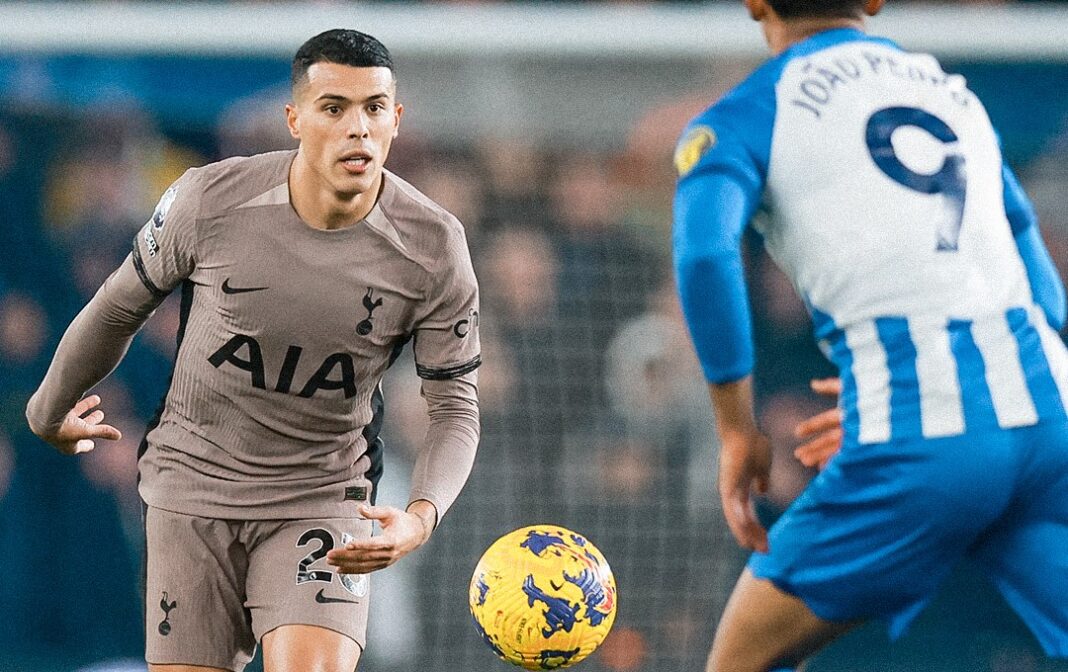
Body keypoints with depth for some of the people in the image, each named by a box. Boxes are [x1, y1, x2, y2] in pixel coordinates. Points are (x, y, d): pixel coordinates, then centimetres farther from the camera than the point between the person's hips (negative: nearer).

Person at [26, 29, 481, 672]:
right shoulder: (210, 200, -14)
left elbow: (455, 408, -6)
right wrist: (51, 414, 19)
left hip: (324, 498, -1)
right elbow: (119, 307, 5)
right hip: (193, 484, 1)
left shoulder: (433, 248, -13)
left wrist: (420, 516, -25)